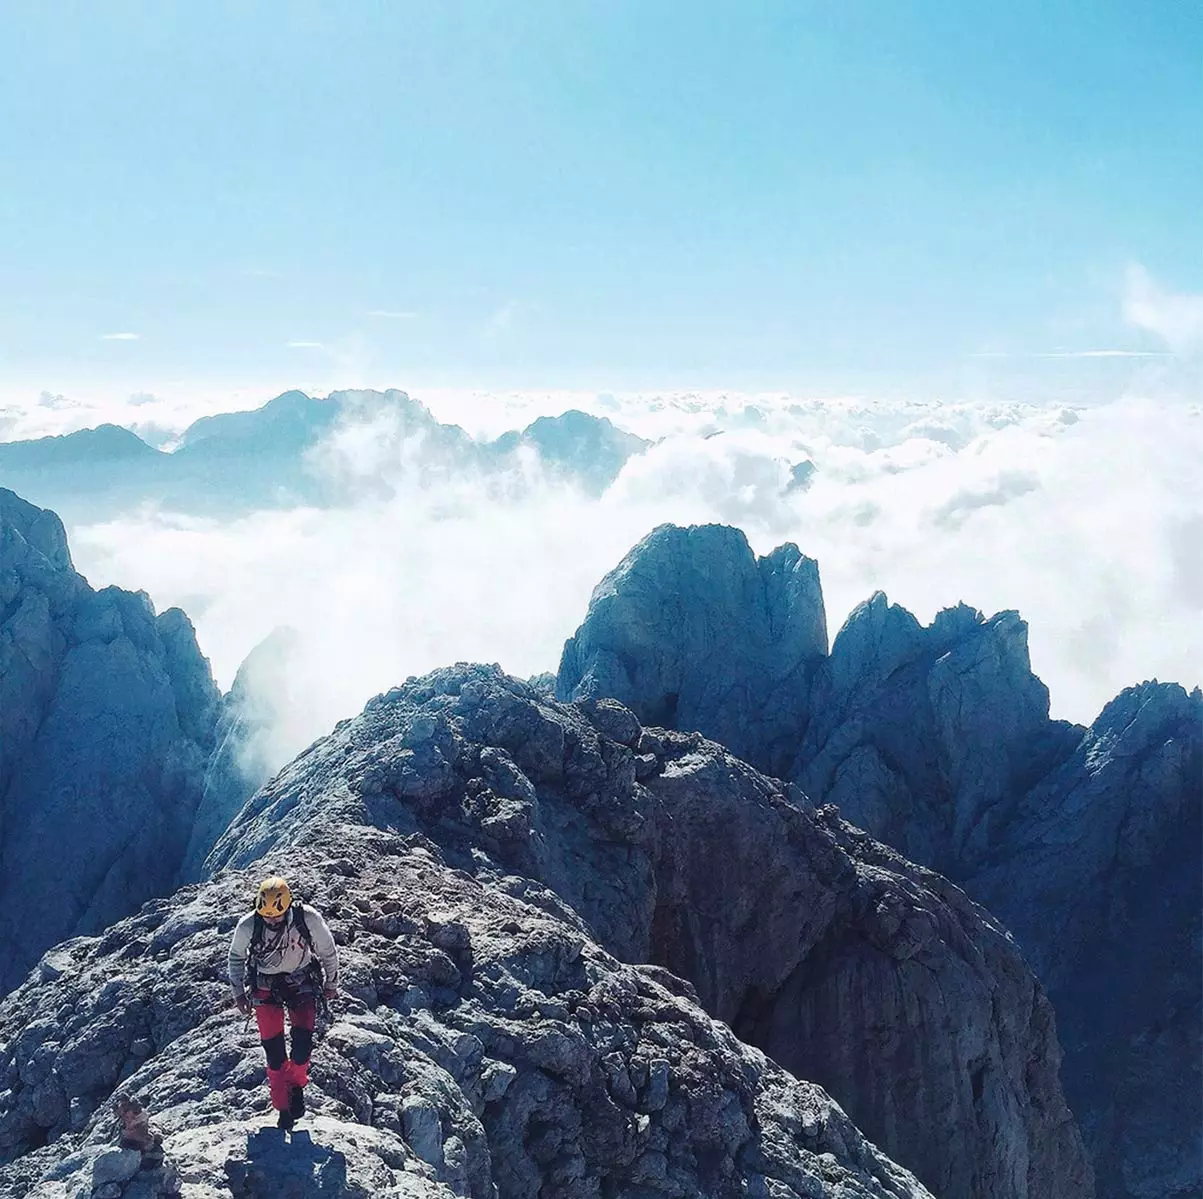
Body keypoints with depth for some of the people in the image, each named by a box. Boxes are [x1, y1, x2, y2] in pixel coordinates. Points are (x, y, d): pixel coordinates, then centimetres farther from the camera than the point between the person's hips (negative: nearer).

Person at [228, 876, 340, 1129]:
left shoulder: (309, 919, -25)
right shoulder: (248, 926, -22)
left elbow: (328, 951, -5)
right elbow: (236, 957, 1)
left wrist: (331, 983, 6)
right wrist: (238, 992, 6)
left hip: (301, 982, 0)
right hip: (265, 987, 0)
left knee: (303, 1040, -13)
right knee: (273, 1050, -3)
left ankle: (296, 1084, 16)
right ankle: (283, 1108, 13)